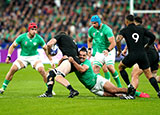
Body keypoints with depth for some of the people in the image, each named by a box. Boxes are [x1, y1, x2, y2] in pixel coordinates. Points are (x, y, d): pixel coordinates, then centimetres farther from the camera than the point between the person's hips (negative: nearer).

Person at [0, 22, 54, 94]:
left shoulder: (38, 38, -12)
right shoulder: (22, 37, -13)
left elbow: (46, 49, -2)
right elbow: (13, 46, -4)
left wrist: (51, 60, -4)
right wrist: (8, 56, -15)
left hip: (34, 57, 0)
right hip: (23, 57, 0)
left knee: (41, 70, -23)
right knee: (13, 69, -17)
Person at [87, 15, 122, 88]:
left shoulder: (106, 29, -22)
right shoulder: (91, 30, -3)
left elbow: (113, 43, -26)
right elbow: (89, 40, 17)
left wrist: (108, 50, -42)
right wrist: (89, 49, 2)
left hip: (109, 51, -6)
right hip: (99, 52, 6)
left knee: (110, 67, -24)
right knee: (95, 69, -10)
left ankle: (119, 85, -11)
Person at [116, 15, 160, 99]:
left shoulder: (124, 30, 4)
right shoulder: (141, 29, 14)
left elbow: (118, 40, -13)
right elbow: (153, 37, 13)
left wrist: (119, 50, 2)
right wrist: (147, 46, 27)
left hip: (132, 55, -3)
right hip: (143, 54, 3)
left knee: (120, 67, 22)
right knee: (149, 74, 8)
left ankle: (130, 86, 10)